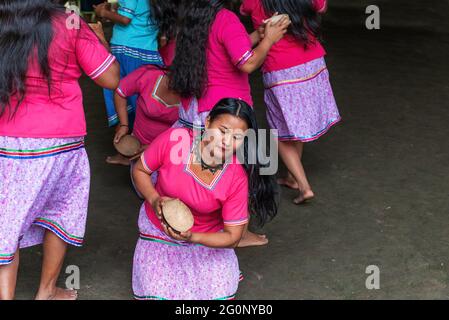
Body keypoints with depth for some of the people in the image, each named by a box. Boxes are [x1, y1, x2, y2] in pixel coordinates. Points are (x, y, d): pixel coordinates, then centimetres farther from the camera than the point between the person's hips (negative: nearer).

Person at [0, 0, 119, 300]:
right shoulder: (69, 27, -12)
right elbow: (111, 79, -8)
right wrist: (96, 38, 7)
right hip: (61, 142, -1)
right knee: (62, 210, 21)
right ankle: (46, 292, 32)